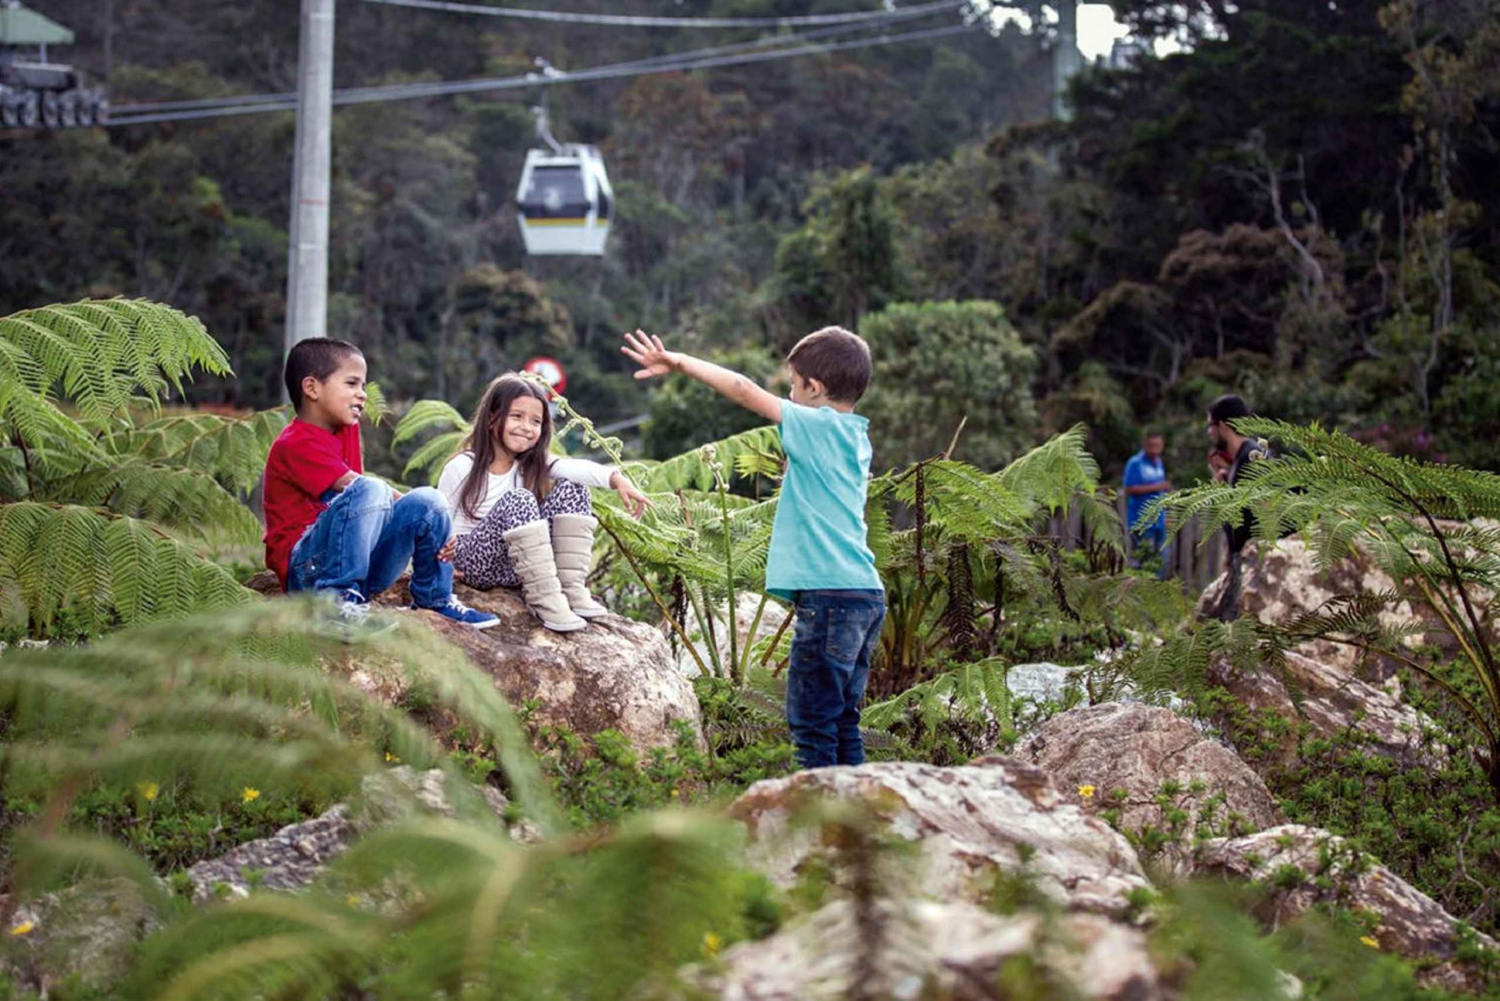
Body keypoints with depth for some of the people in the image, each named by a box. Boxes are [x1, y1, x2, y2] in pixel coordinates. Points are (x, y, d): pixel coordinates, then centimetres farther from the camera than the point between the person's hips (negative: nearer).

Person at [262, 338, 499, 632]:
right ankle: (338, 597, -28)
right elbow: (356, 486, -16)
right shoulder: (296, 443, -13)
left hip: (359, 563, 8)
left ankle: (435, 599, 9)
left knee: (428, 501, -6)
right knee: (370, 492, -31)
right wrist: (413, 507, -10)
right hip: (307, 569, -8)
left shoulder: (346, 430, 15)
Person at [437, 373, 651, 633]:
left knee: (570, 489, -7)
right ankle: (545, 599, -32)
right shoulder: (462, 468, -10)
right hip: (477, 563, -5)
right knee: (518, 500, -30)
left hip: (522, 565, 5)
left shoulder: (532, 464, 2)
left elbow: (577, 469, -17)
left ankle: (571, 589, -13)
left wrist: (617, 478, -34)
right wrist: (441, 545, -28)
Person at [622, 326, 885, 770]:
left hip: (830, 595, -9)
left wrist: (679, 362, -5)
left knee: (811, 719, -7)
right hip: (865, 593, 9)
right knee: (840, 719, 14)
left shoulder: (818, 426, -8)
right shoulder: (855, 437, 15)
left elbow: (744, 390, -10)